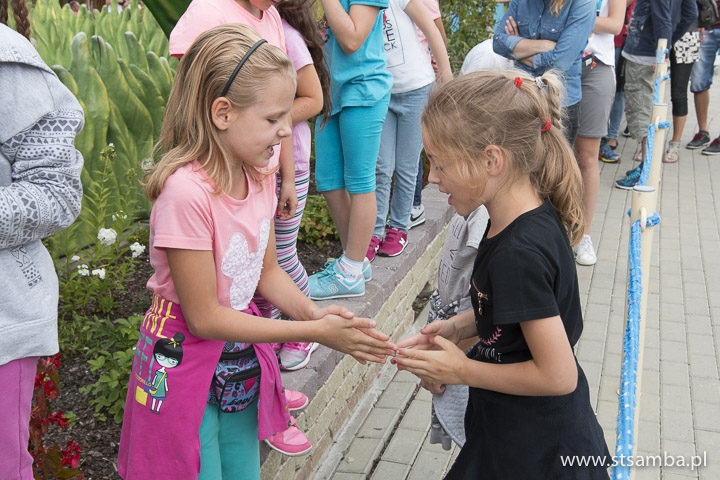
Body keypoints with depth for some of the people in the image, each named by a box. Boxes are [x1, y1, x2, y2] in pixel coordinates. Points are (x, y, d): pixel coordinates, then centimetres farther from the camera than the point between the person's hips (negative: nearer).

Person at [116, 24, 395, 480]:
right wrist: (315, 331, -23)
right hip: (188, 364, -7)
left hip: (244, 358, 7)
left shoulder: (259, 174, -6)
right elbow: (203, 317, -24)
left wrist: (314, 312, -15)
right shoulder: (187, 191, -29)